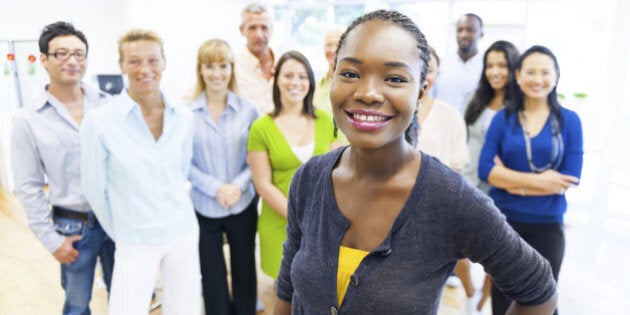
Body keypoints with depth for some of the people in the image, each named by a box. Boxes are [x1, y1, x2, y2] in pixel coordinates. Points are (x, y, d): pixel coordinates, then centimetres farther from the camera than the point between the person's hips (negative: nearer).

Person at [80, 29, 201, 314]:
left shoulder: (183, 117, -3)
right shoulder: (99, 122, -14)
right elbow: (94, 189, -5)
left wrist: (174, 211, 13)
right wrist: (120, 232, 3)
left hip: (185, 234, 3)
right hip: (135, 243, -3)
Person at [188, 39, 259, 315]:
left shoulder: (247, 109, -3)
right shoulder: (187, 112, -6)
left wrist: (238, 185, -15)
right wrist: (216, 188, -15)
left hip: (243, 205, 1)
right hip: (203, 207, 0)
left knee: (244, 271, 14)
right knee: (212, 275, 13)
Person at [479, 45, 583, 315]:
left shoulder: (569, 120, -3)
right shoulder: (503, 118, -2)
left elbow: (570, 178, -10)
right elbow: (485, 169, -11)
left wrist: (512, 181, -14)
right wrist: (538, 181, -18)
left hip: (547, 225, 0)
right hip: (503, 221, 1)